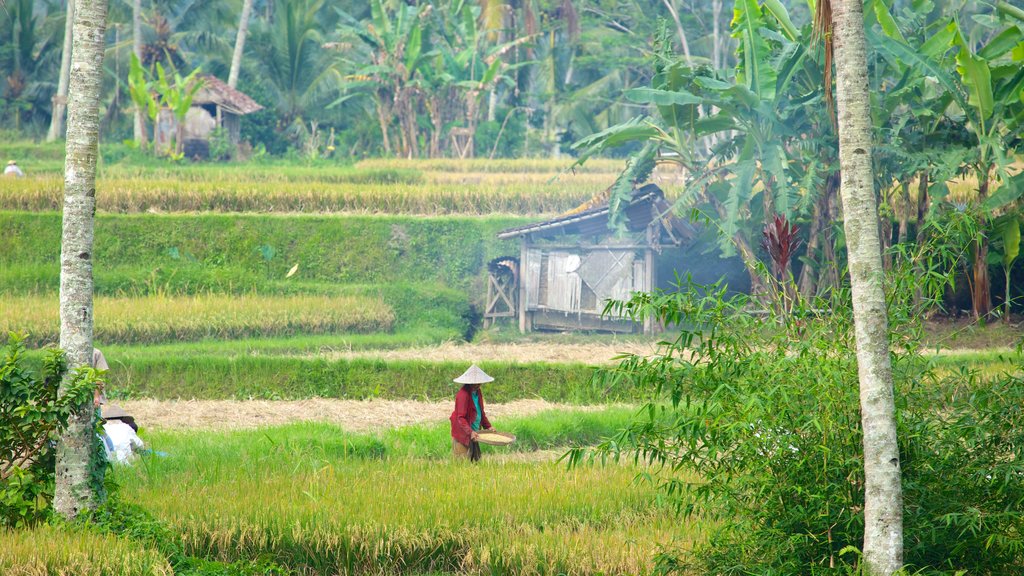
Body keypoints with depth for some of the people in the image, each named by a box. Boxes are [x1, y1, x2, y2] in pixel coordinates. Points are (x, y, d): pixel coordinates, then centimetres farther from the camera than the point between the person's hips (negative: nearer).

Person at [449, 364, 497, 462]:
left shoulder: (477, 392, 6)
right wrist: (470, 432, -36)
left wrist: (487, 426, 9)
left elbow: (481, 412, 19)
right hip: (463, 434, -9)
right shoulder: (463, 395, -22)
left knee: (475, 459, 12)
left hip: (472, 432, 9)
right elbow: (461, 418, -26)